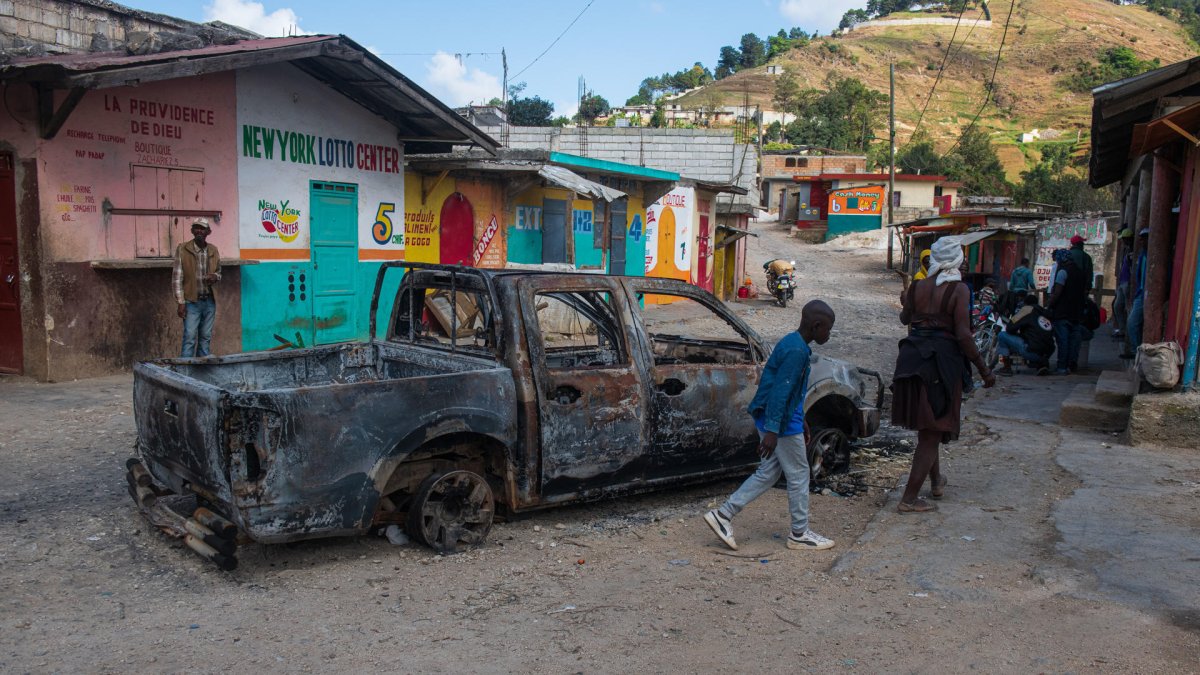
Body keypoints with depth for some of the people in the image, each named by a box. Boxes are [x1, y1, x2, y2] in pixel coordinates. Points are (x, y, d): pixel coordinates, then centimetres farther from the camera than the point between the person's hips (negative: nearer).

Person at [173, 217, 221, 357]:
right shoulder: (182, 249, -5)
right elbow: (177, 277, -5)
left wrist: (215, 277, -7)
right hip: (192, 302, -4)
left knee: (206, 338, 10)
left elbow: (218, 272, 19)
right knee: (190, 338, -6)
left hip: (209, 301, 4)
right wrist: (181, 302, -10)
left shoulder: (213, 250, 6)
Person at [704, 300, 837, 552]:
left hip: (773, 420, 10)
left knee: (767, 473, 14)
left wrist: (802, 424, 27)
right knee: (799, 476, 4)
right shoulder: (797, 351, -19)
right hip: (782, 423, -10)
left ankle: (722, 515, 12)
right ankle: (800, 534, 18)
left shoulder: (791, 343, 13)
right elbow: (781, 391, -24)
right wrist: (772, 430, -26)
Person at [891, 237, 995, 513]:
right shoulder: (959, 289, -10)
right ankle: (909, 499, 2)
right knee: (932, 432, 3)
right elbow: (963, 335, -16)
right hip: (943, 362, -5)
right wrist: (984, 369, -8)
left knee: (926, 427, 23)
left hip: (913, 357, 5)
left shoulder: (918, 286, 4)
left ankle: (936, 479, 40)